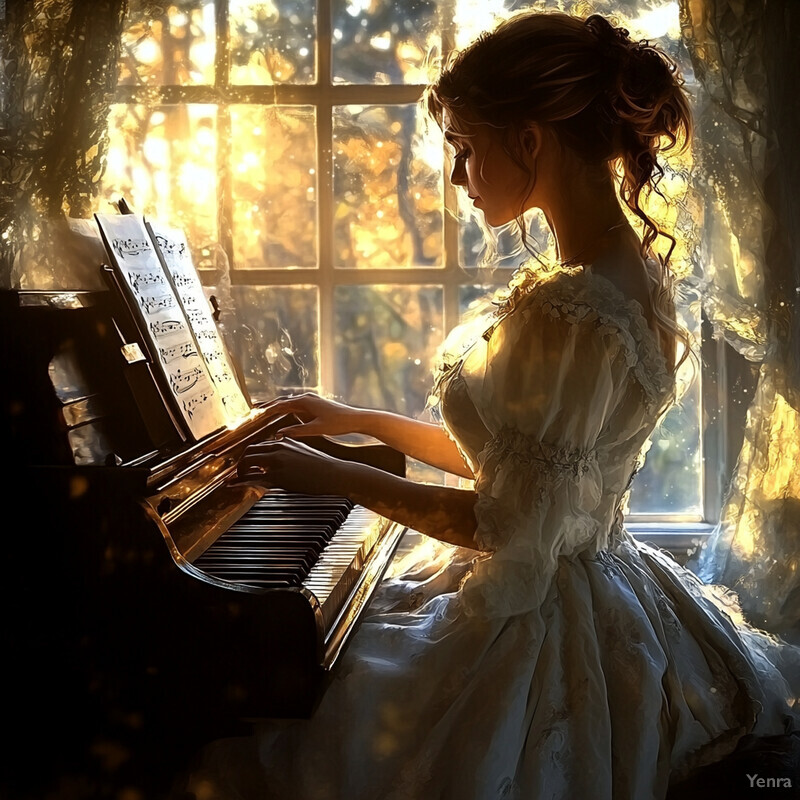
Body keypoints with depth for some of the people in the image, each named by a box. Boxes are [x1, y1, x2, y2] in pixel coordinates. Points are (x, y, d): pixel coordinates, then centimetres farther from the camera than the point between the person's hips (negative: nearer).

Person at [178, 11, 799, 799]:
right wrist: (356, 420, 14)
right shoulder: (628, 271, 3)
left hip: (532, 623, -9)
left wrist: (335, 476, -14)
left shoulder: (571, 314, -28)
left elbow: (507, 526, -23)